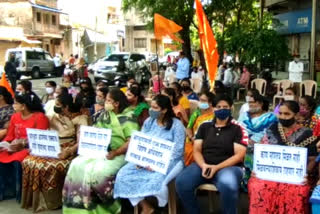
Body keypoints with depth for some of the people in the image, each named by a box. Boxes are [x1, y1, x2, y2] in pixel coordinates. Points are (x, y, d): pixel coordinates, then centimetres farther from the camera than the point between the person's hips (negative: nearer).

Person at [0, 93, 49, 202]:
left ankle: (20, 193, -13)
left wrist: (22, 143, -22)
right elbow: (10, 136, 14)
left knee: (17, 161, -31)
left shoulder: (40, 117, -10)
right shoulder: (15, 116, 11)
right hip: (15, 147, 7)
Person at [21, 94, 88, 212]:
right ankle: (33, 199, -1)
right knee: (29, 161, -16)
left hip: (69, 152, -6)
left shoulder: (80, 119, -7)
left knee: (49, 166, -31)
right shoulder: (55, 117, 15)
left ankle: (53, 201, -9)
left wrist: (68, 152, -26)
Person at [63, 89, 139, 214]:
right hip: (100, 151, 7)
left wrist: (114, 153, -22)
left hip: (119, 155, -7)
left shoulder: (128, 118, -9)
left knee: (96, 171, -29)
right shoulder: (106, 115, 12)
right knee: (77, 165, -13)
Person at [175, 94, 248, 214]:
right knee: (181, 182, -24)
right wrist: (203, 165, -12)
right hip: (203, 165, 3)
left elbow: (239, 155, -5)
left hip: (228, 166, -3)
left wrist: (216, 168, -16)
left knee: (228, 185, -38)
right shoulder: (204, 127, 14)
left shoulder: (238, 129, 3)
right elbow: (197, 150, 10)